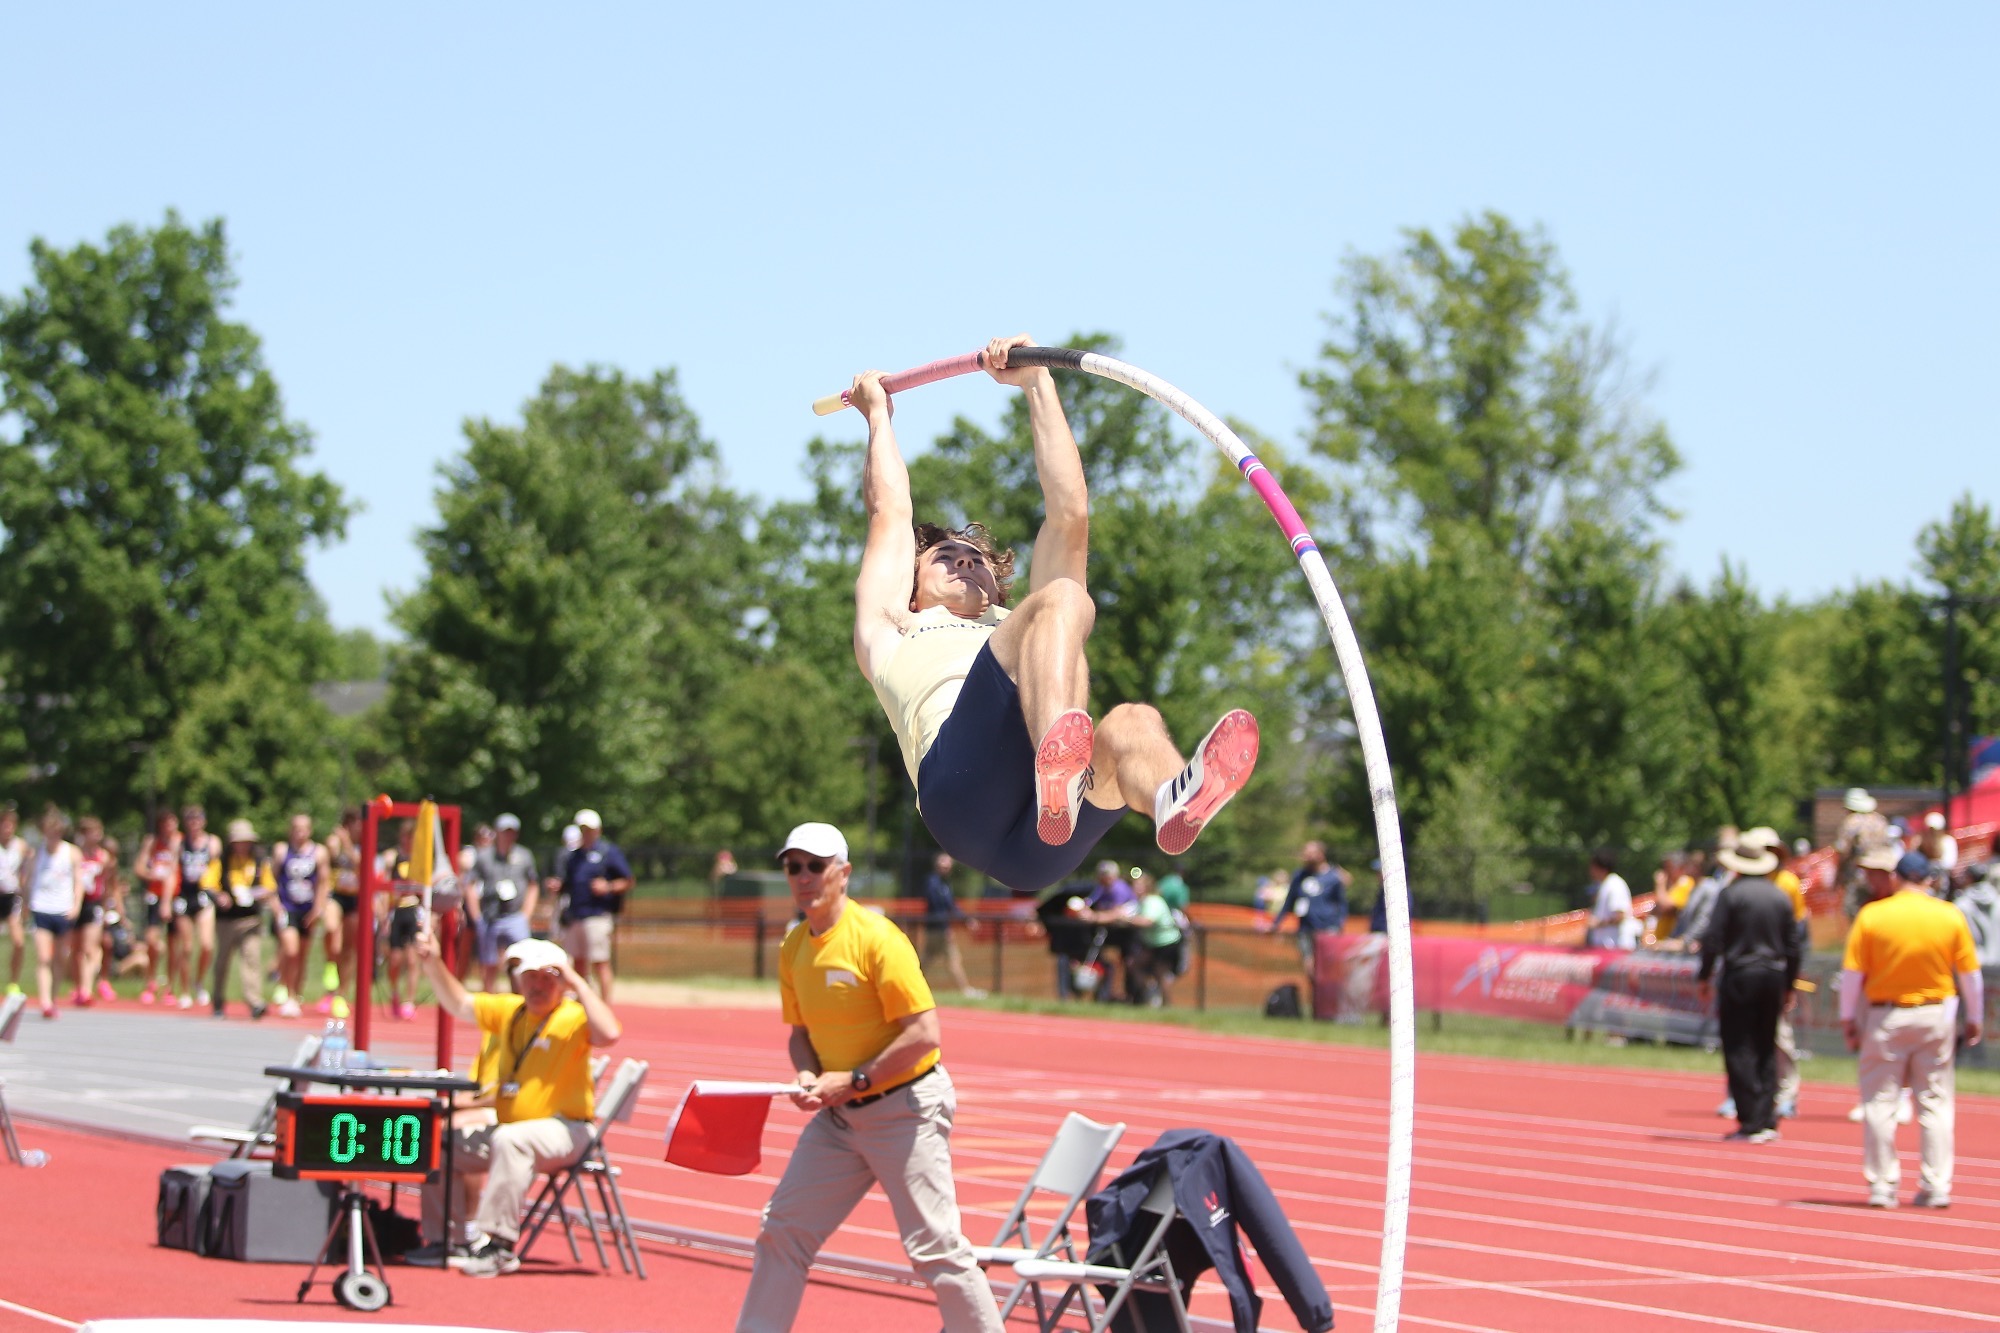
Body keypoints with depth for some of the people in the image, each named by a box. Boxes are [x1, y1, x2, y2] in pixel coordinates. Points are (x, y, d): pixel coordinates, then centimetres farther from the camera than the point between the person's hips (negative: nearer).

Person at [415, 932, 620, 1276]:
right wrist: (432, 963, 9)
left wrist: (577, 984, -26)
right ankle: (446, 1240, 8)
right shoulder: (510, 1011, 10)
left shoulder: (572, 1018, -11)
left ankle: (500, 1245, -34)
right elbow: (458, 1003, 21)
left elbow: (609, 1034, -32)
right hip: (506, 1127, 8)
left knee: (510, 1140, -36)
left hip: (564, 1133, -8)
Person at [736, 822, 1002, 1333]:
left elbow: (925, 1034, -21)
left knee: (934, 1246, -9)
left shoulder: (875, 937, -18)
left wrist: (854, 1081, -18)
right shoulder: (793, 947, 6)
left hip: (904, 1108, -8)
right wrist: (808, 1076, -3)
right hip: (839, 1113, 8)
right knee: (782, 1228, 8)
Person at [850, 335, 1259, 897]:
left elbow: (1069, 514, 40)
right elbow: (890, 513, 40)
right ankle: (1059, 753, -56)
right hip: (961, 784, -3)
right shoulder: (893, 635, 41)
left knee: (1131, 723, -32)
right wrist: (878, 415, 55)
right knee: (1062, 598, -23)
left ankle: (1175, 801, -70)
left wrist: (1037, 383, 40)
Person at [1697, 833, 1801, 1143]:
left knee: (1739, 1049, -2)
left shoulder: (1731, 894, -6)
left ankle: (1751, 1121, -7)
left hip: (1739, 977, -5)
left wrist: (1706, 978, 0)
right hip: (1773, 976, 5)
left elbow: (1713, 940, -9)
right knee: (1766, 1049, 11)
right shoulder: (1781, 896, 8)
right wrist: (1788, 986, 19)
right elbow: (1793, 946, 11)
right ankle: (1768, 1121, 7)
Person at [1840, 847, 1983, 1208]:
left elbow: (1852, 972, -6)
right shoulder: (1951, 916, -2)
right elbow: (1969, 973, 2)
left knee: (1880, 1103, 7)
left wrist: (1847, 1019, 4)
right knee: (1935, 1103, 8)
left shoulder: (1870, 916, -7)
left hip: (1886, 1016, -2)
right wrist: (1974, 1019, 12)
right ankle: (1936, 1187, 6)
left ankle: (1882, 1186, 6)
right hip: (1936, 1015, 2)